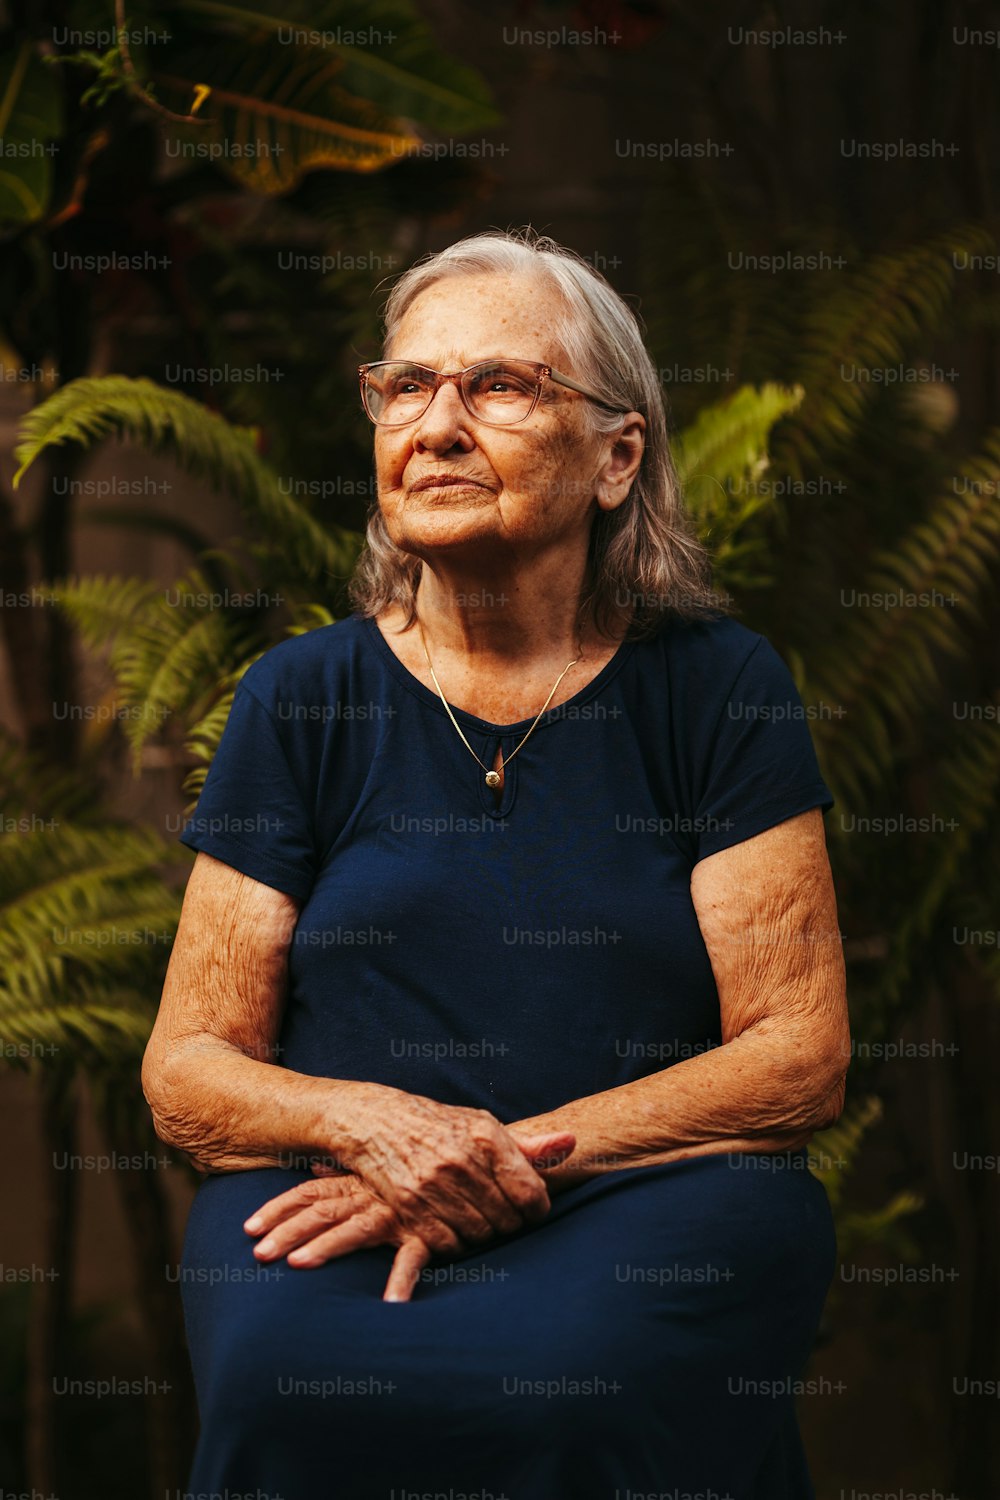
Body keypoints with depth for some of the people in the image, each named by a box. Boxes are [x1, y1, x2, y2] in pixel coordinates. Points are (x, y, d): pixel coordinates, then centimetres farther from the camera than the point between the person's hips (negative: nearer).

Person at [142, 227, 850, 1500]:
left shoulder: (717, 688, 5)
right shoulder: (301, 699, 9)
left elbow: (799, 1057, 0)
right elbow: (187, 1069, 7)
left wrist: (515, 1159, -13)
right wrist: (366, 1125, -16)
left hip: (656, 1200, -1)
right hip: (335, 1201, 1)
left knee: (574, 1385, -36)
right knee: (287, 1378, -34)